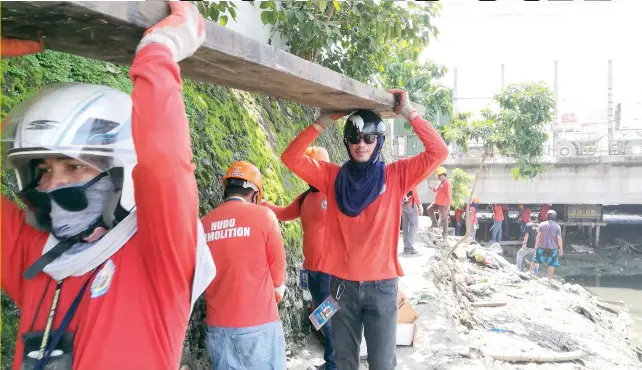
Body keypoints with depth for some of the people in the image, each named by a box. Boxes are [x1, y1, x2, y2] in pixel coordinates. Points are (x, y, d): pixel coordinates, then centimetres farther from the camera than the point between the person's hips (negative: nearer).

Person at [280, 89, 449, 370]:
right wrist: (324, 121, -13)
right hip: (342, 284, 2)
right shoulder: (333, 176, 2)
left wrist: (409, 113, -12)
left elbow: (438, 152, -9)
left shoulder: (395, 175, -1)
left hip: (381, 285, -1)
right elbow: (291, 158, -7)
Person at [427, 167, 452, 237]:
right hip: (437, 202, 9)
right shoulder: (440, 183, 12)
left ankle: (445, 233, 7)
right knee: (429, 210, 11)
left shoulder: (447, 184, -17)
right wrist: (433, 189, 4)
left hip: (443, 204, -9)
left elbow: (449, 195, -20)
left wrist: (448, 205, -21)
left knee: (443, 217, -2)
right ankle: (434, 223, 20)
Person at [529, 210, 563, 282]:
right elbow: (559, 239, -7)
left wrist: (536, 246, 3)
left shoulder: (542, 224, -4)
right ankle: (549, 279, 11)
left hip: (542, 247, 1)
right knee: (551, 264, 8)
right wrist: (561, 249, 1)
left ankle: (530, 272, 32)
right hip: (553, 248, -1)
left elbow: (538, 236, -5)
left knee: (535, 260, 18)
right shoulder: (557, 227, -6)